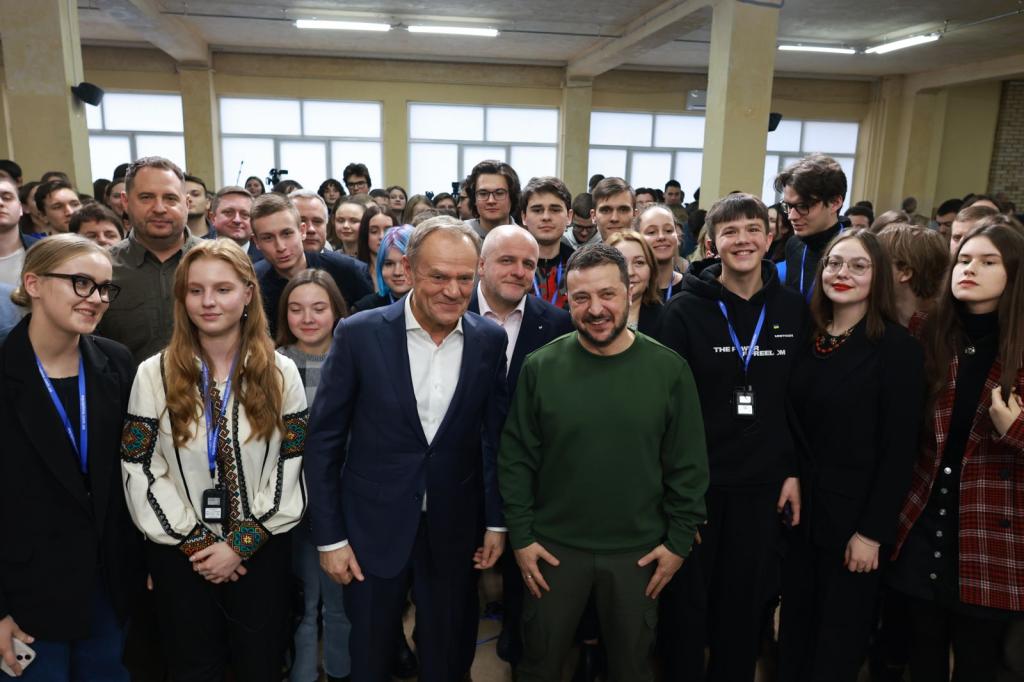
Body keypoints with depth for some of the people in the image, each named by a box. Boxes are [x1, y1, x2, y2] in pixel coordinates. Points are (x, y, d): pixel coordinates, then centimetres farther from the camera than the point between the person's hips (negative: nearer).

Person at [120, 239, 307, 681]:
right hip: (180, 553, 0)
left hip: (260, 550, 0)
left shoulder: (280, 374, -4)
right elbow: (139, 471, -5)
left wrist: (240, 544, -11)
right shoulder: (154, 374, -4)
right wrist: (195, 542, -9)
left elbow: (292, 468, -6)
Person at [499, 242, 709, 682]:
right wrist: (520, 535, -5)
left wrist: (679, 540, -3)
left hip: (639, 550, 1)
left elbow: (688, 465, -3)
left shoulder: (669, 369, -8)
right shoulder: (540, 367, -9)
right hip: (554, 547, 0)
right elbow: (515, 459, -4)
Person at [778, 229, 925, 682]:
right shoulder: (809, 341, 5)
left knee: (841, 635, 10)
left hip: (854, 515, -5)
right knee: (795, 624, 16)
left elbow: (898, 450, -14)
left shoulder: (898, 348, -12)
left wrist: (872, 531, -15)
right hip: (803, 507, 5)